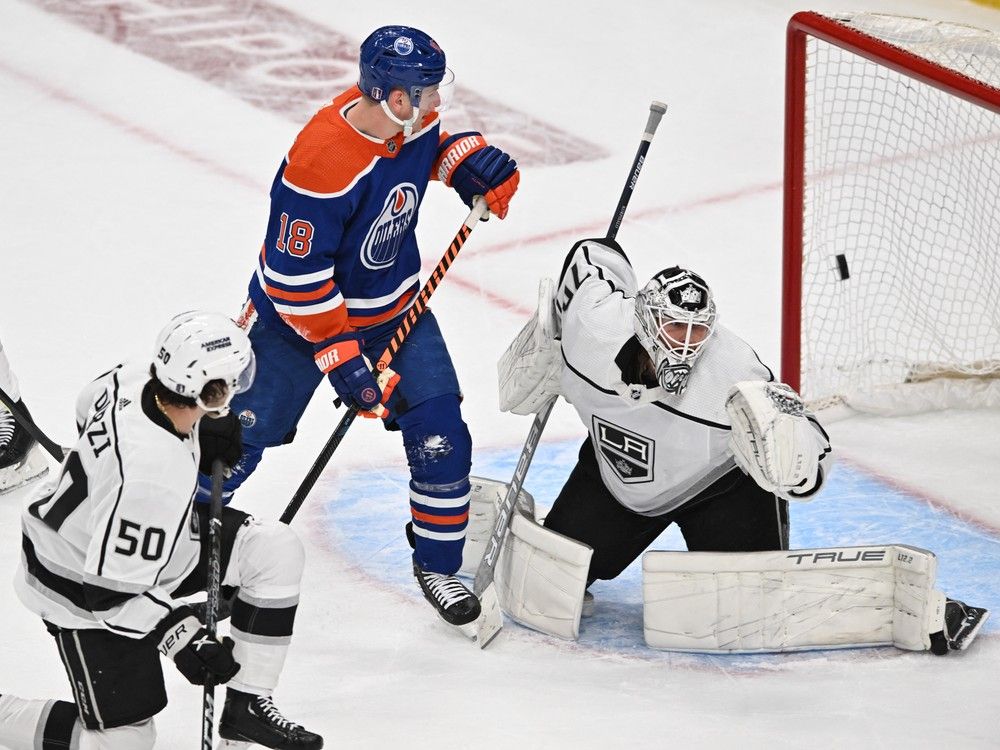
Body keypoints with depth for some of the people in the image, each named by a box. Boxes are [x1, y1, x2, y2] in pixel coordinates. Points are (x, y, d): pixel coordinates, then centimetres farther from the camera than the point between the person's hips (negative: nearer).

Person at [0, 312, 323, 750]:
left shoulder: (136, 379, -18)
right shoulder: (157, 478, -39)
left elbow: (89, 407, 9)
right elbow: (111, 588, -32)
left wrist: (197, 438, 5)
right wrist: (183, 638, -23)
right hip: (86, 593, -9)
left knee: (276, 549, -1)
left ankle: (245, 706, 11)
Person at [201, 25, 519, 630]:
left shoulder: (410, 120, -14)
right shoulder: (322, 164, -35)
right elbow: (295, 276, -29)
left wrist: (474, 165, -7)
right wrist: (341, 357, -27)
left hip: (393, 307, 6)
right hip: (300, 311, -5)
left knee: (439, 433, -3)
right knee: (244, 429, 3)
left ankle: (437, 564, 15)